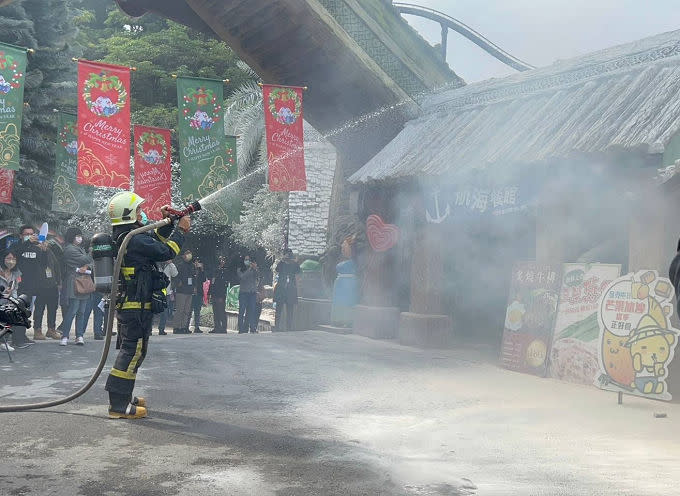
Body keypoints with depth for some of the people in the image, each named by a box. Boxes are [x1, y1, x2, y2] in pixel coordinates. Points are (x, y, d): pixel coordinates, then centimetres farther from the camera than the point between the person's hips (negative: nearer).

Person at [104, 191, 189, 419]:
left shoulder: (121, 237, 13)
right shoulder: (134, 239, -20)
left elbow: (156, 243, 22)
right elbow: (166, 252, -19)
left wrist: (167, 224, 15)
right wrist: (180, 230, -6)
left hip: (125, 304, 11)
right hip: (138, 305, -11)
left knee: (130, 350, 20)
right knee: (133, 351, -7)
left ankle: (123, 396, 30)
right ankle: (118, 404, -7)